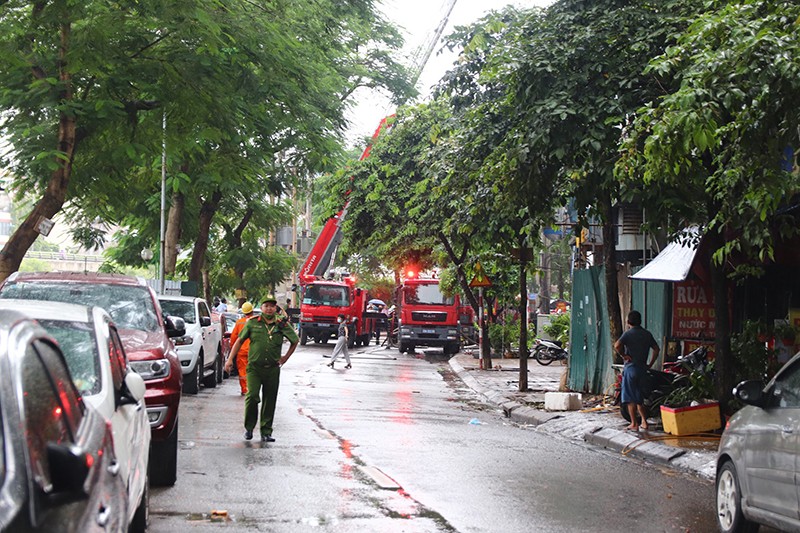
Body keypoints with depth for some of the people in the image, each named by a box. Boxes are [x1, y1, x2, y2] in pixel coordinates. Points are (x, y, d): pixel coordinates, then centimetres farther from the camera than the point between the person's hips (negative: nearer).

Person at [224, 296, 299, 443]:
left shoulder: (282, 325, 3)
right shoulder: (252, 323, 2)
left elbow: (295, 341, 17)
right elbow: (239, 341, 9)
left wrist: (285, 358, 10)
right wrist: (230, 359, 3)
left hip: (273, 369, 2)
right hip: (254, 367, -2)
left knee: (269, 401, 6)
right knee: (252, 396, -16)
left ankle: (266, 432, 16)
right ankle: (249, 427, 4)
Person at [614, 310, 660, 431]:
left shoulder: (628, 334, -8)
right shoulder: (647, 334, 9)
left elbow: (617, 345, -24)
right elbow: (656, 349, 12)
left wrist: (624, 355, -10)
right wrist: (650, 364, 14)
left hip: (630, 368, -5)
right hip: (643, 368, 5)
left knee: (631, 398, -1)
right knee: (639, 397, 16)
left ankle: (634, 424, -1)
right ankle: (644, 421, 12)